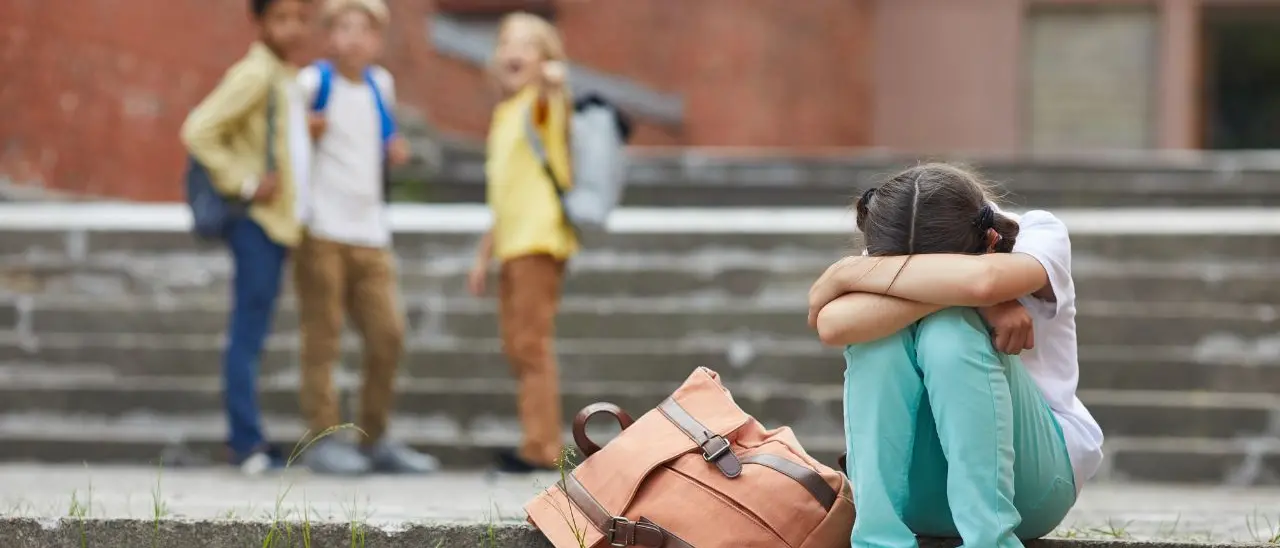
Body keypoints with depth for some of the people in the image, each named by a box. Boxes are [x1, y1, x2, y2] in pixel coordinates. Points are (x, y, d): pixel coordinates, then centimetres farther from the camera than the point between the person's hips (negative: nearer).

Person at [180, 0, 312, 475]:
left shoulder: (286, 80, 16)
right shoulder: (254, 75, -12)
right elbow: (198, 131, -20)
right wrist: (245, 185, -19)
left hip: (281, 222, 9)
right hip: (256, 221, -9)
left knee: (253, 333, 11)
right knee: (247, 332, -8)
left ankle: (247, 440, 15)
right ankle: (247, 442, -8)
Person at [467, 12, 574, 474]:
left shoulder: (541, 103, -5)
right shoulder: (504, 115, 21)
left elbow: (551, 91, -33)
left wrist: (553, 79, -56)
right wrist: (484, 255, 25)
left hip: (540, 240, -9)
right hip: (512, 242, 10)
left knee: (531, 344, -10)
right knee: (517, 347, 13)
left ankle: (541, 447, -9)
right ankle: (538, 445, 19)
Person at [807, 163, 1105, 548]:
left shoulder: (1039, 236, -13)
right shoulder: (884, 272, -7)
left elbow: (982, 278, -38)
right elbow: (833, 325, -30)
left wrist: (849, 271, -27)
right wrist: (974, 300, -34)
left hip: (1033, 476, -2)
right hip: (919, 491, 2)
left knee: (950, 331, -29)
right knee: (882, 334, -26)